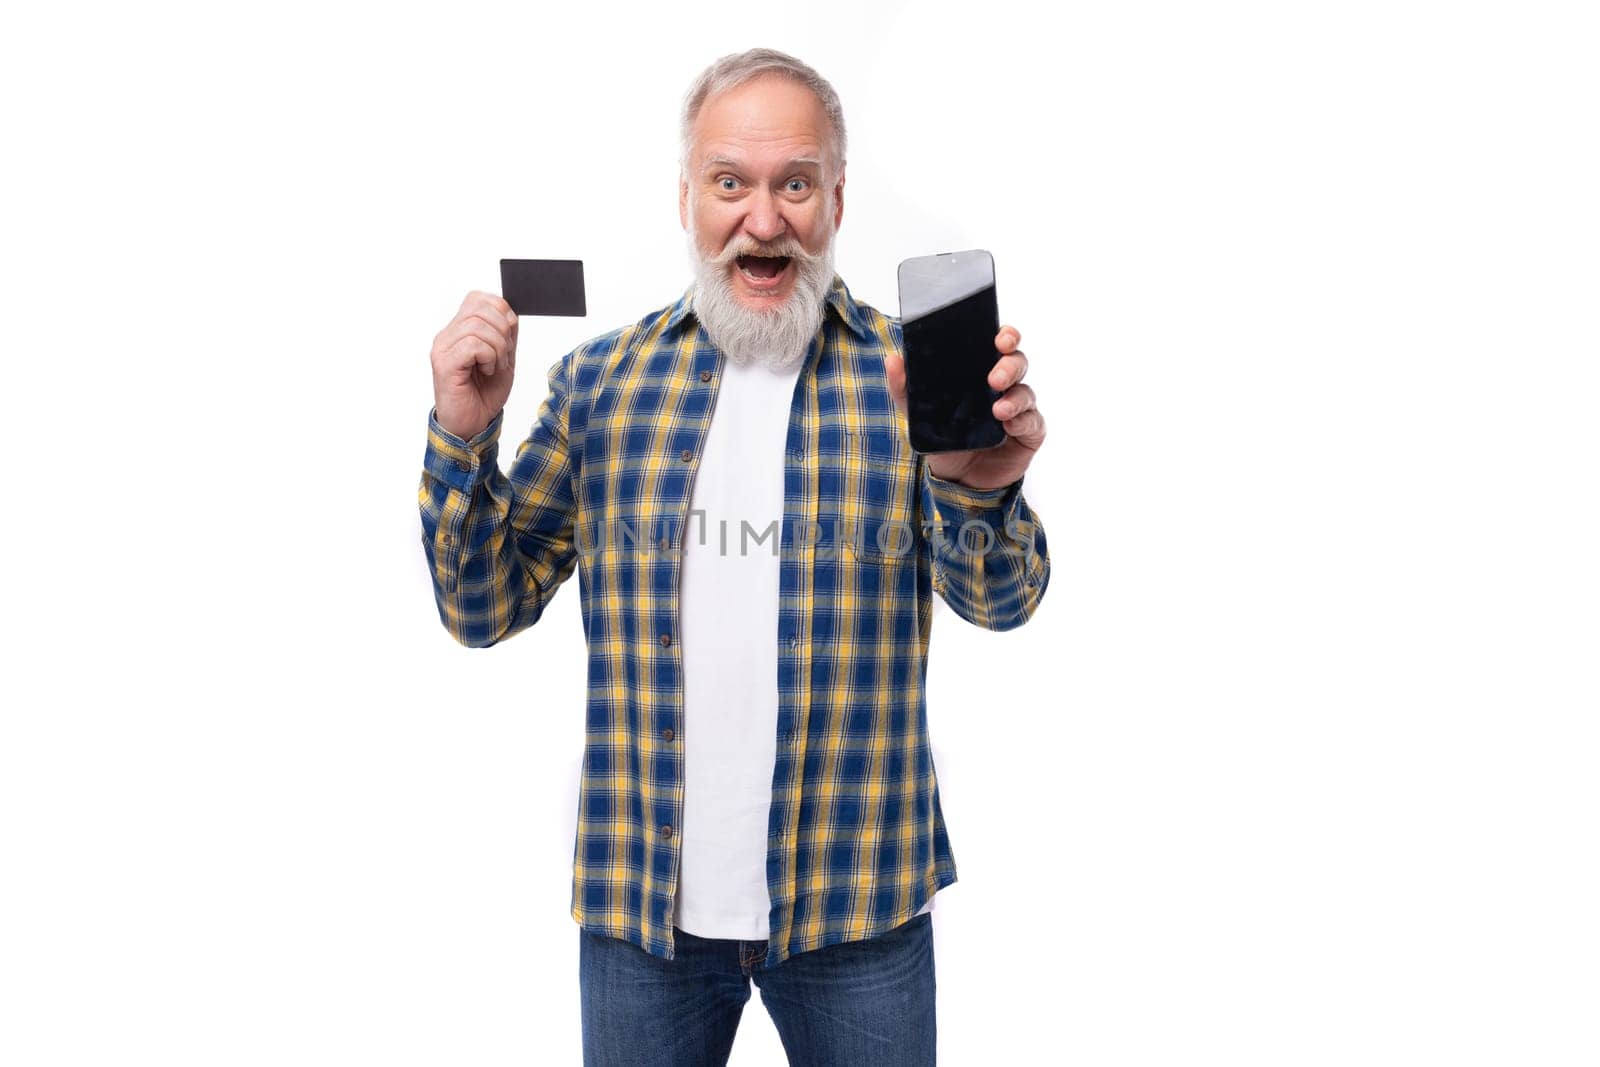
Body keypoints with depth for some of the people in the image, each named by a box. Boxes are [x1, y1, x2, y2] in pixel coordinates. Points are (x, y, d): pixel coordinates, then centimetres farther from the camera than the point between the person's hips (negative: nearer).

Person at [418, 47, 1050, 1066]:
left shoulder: (914, 372, -3)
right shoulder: (600, 379, 1)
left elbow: (999, 602, -7)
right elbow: (484, 610, 3)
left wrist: (978, 490, -29)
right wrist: (463, 436, -14)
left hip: (858, 904, -1)